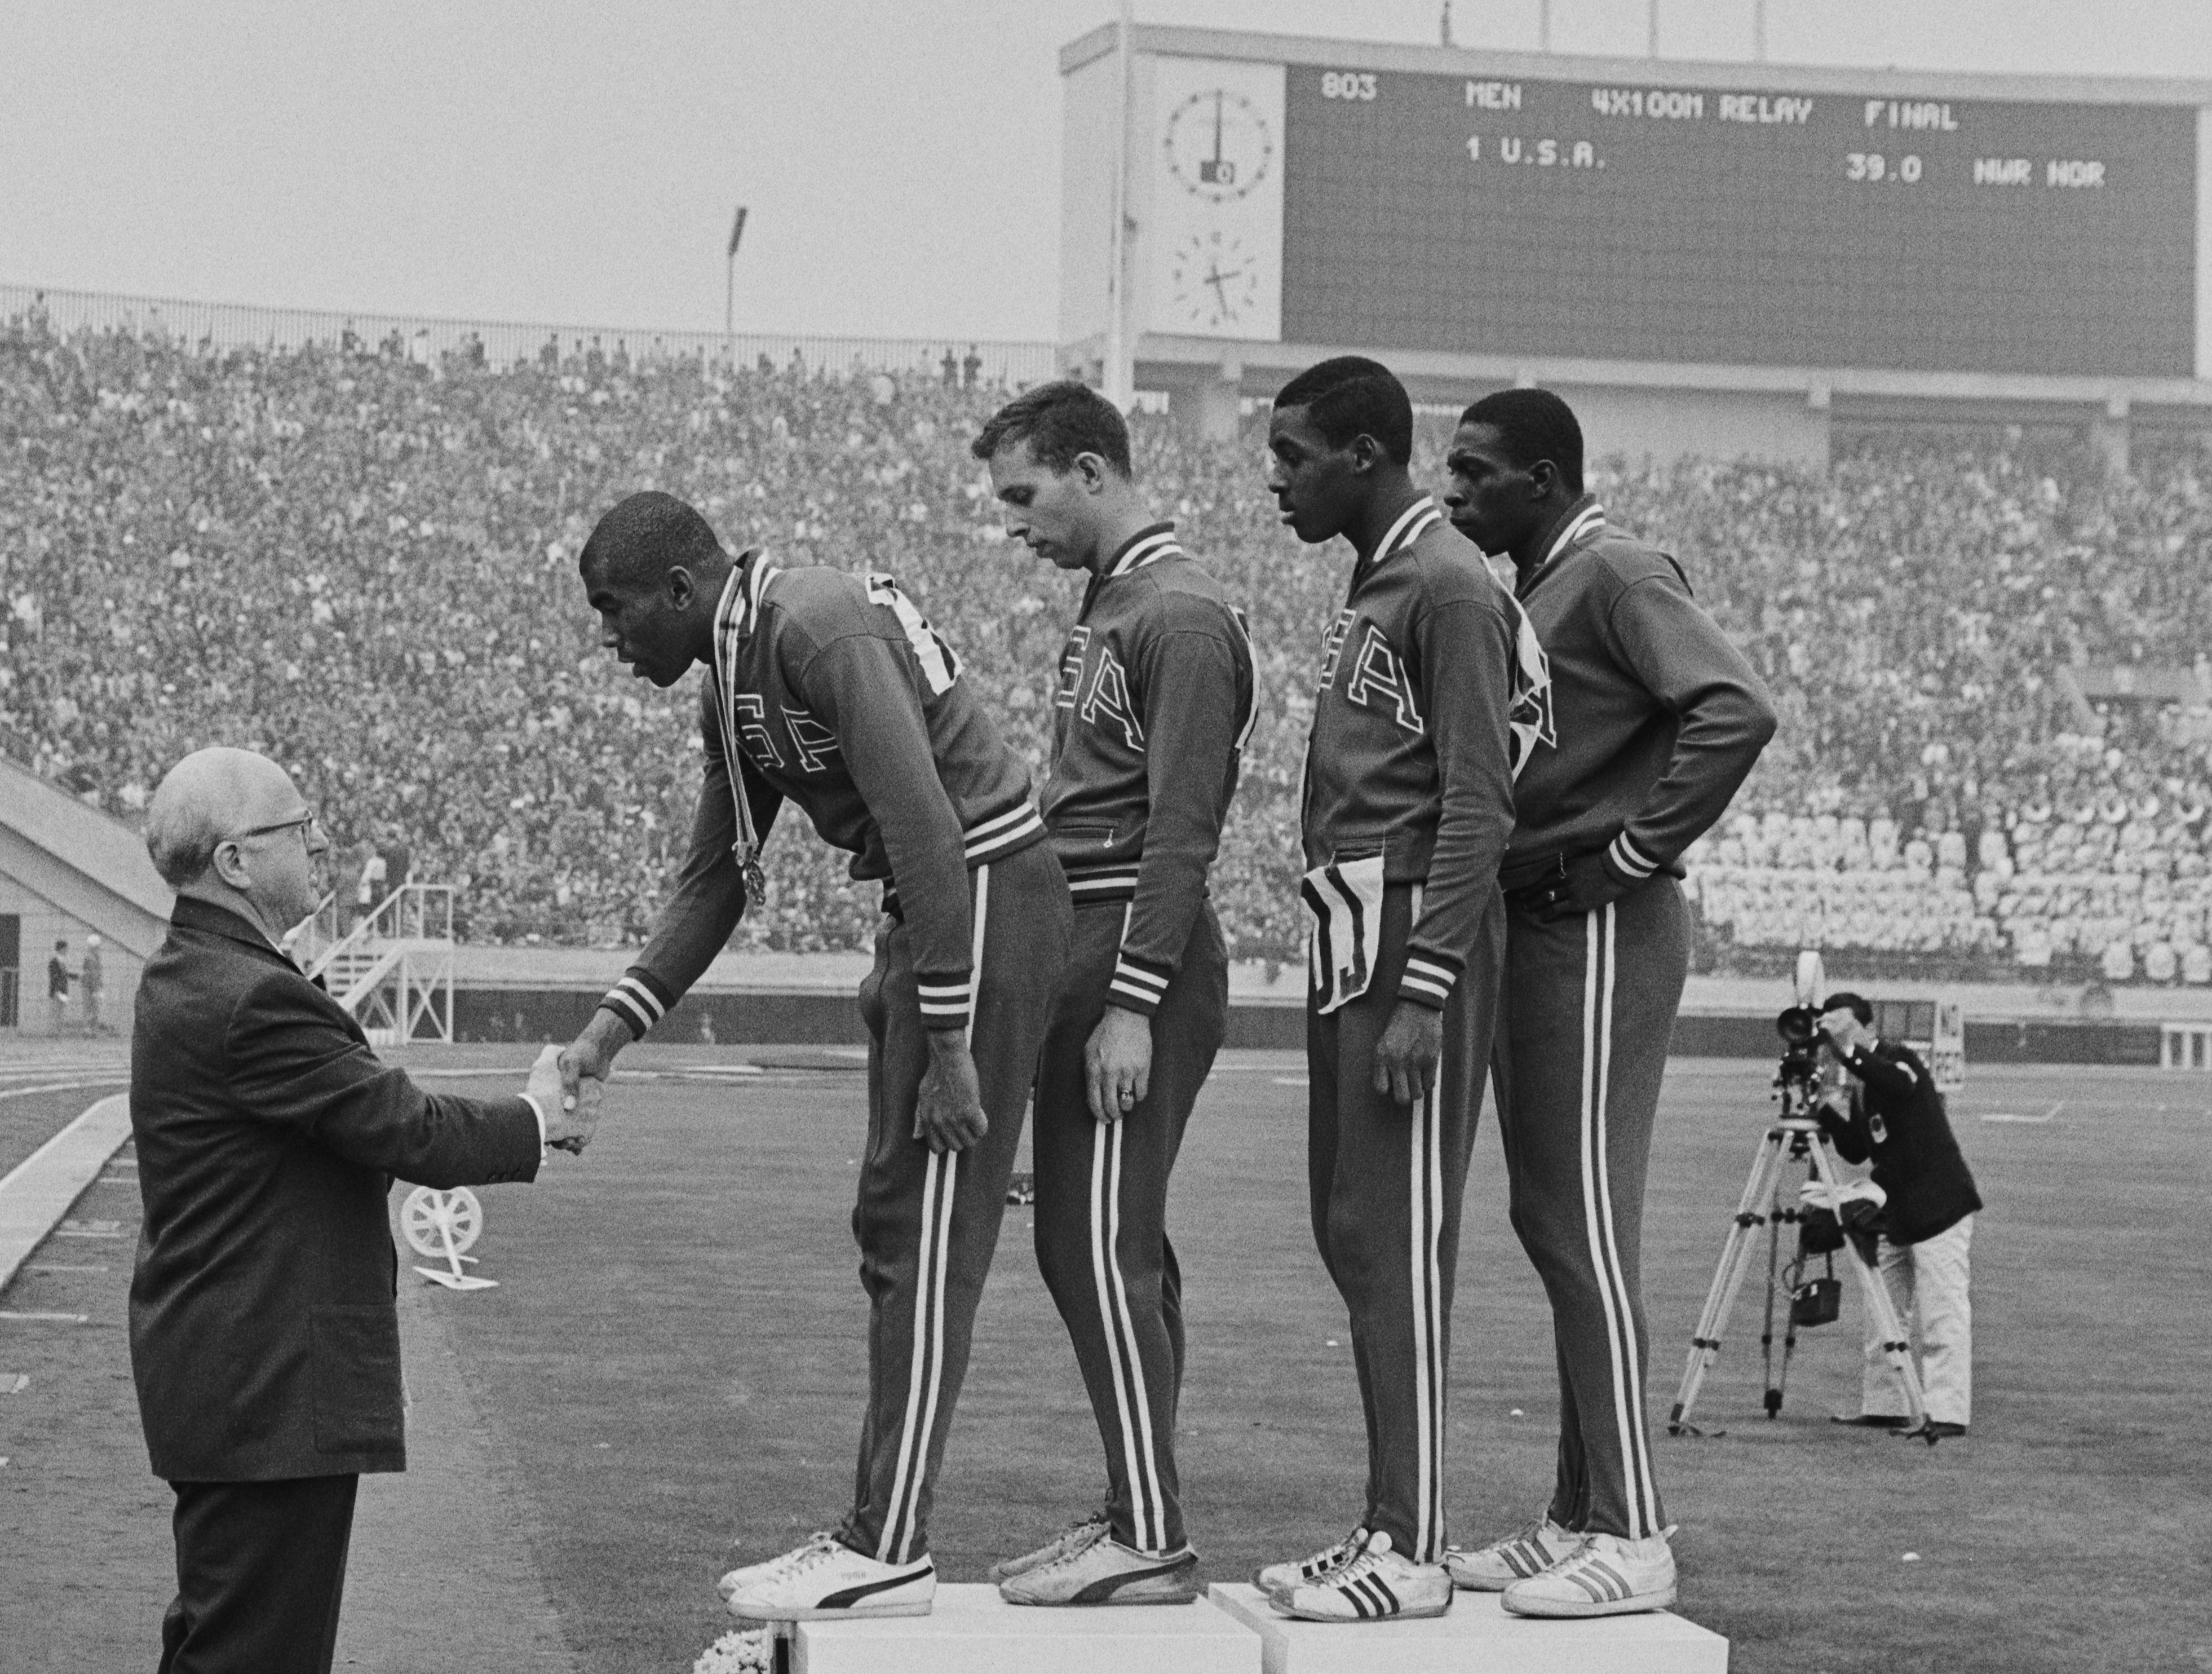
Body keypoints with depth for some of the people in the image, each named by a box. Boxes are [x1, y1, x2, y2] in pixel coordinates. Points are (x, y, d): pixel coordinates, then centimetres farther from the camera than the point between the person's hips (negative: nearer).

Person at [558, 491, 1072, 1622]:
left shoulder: (821, 630, -19)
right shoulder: (732, 685, 12)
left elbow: (926, 828, -24)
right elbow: (714, 880, 19)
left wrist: (950, 1043, -24)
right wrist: (614, 1026, 9)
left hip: (988, 898, -10)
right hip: (926, 909, 10)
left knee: (926, 1238, -8)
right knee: (893, 1234, 12)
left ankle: (891, 1559, -5)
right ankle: (875, 1533, 17)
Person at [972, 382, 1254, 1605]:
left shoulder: (1178, 615, -12)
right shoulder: (1108, 604, 17)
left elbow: (1182, 829, -18)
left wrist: (1133, 1002, -21)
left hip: (1138, 954, -10)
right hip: (1083, 944, 10)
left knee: (1098, 1246, -10)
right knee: (1095, 1249, 11)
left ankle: (1151, 1544, -8)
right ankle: (1137, 1517, 17)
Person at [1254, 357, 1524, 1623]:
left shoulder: (1448, 589, -12)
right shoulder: (1373, 585, 18)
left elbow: (1477, 807, -17)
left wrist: (1424, 989, -21)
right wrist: (1360, 966, 16)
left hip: (1415, 936, -10)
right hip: (1349, 935, 10)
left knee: (1397, 1235, -9)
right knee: (1352, 1232, 11)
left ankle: (1415, 1552, -6)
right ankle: (1388, 1525, 17)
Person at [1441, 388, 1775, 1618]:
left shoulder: (1615, 575, -12)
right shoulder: (1530, 591, 16)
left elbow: (1736, 709, -24)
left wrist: (1636, 854, -20)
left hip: (1599, 932, -10)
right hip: (1531, 926, 10)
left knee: (1587, 1228, -8)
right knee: (1552, 1225, 12)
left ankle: (1632, 1539, -5)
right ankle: (1582, 1518, 20)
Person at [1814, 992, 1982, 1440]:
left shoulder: (1898, 1059, -9)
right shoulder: (1861, 1086, 14)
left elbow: (1900, 1084, -34)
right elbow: (1857, 1151, 13)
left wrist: (1849, 1050, -39)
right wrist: (1830, 1116, -2)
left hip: (1940, 1207, -9)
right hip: (1893, 1214, 9)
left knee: (1942, 1313, -11)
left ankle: (1947, 1412, -14)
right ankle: (1884, 1405, 17)